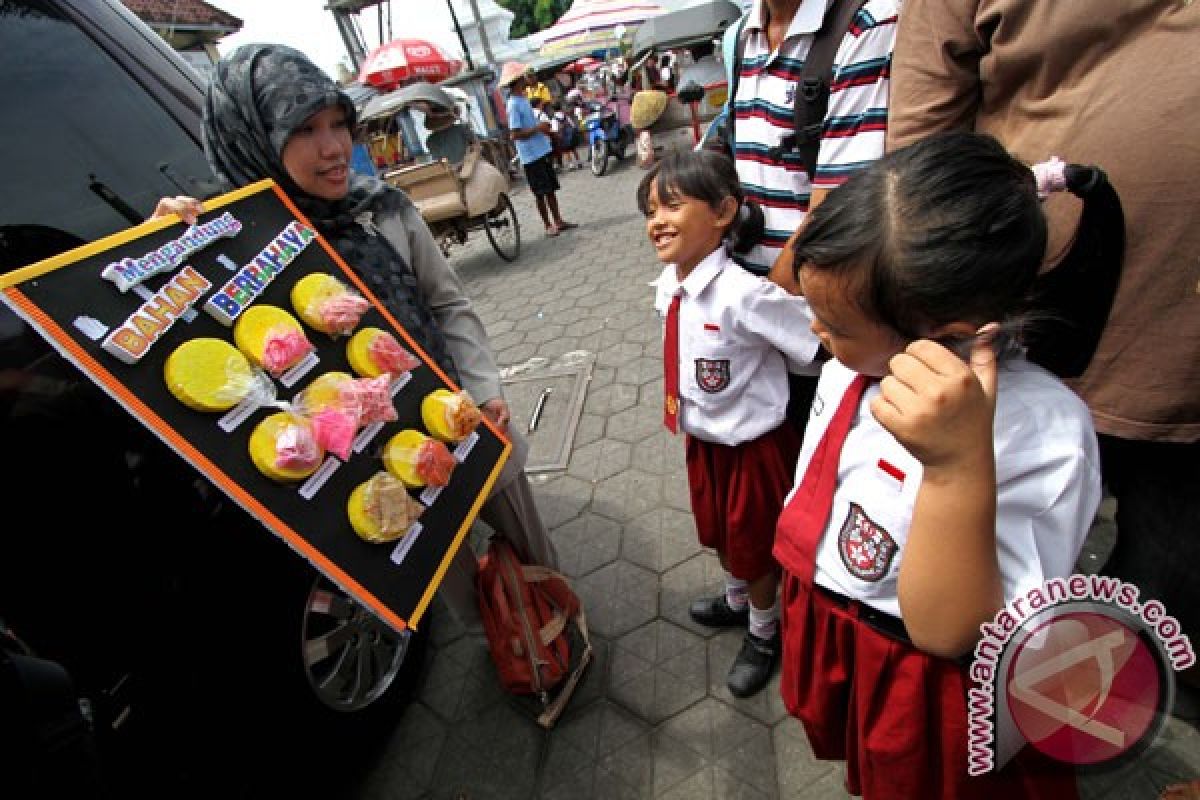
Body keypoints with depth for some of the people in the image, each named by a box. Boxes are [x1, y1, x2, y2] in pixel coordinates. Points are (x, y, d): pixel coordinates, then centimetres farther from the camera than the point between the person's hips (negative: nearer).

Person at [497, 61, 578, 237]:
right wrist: (538, 127, -19)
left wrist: (543, 127, 7)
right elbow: (515, 134, -20)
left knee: (551, 188, 12)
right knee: (541, 192, 0)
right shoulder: (513, 105, -15)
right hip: (531, 155, -9)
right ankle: (548, 225, 10)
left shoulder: (523, 99, 12)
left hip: (542, 150, 9)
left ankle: (558, 221, 20)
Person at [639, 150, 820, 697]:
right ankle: (736, 601, 61)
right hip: (703, 439, 7)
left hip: (753, 445, -7)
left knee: (755, 542, 18)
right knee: (716, 530, 29)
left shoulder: (744, 294, -32)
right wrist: (688, 413, 12)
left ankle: (763, 633, 50)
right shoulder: (668, 285, -7)